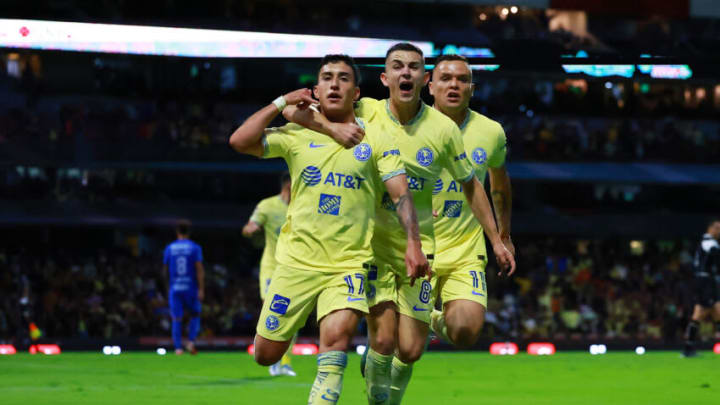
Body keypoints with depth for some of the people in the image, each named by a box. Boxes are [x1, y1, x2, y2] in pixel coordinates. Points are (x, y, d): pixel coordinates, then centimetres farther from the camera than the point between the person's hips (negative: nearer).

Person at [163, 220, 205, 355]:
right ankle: (191, 341, -4)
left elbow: (165, 270, 12)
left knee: (176, 319, 3)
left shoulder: (169, 248, 5)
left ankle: (178, 347, -4)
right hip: (191, 288, -1)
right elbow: (200, 270, -8)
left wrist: (168, 286, 26)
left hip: (174, 288, 1)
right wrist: (201, 289, -9)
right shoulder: (195, 248, -2)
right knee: (195, 315, 14)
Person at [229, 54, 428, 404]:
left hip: (350, 264, -2)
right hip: (297, 261, 2)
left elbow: (400, 193, -2)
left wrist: (413, 244, -15)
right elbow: (240, 141, -6)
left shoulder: (375, 139, 3)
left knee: (336, 337, -26)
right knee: (265, 354, 5)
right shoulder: (298, 135, 5)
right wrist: (281, 104, -3)